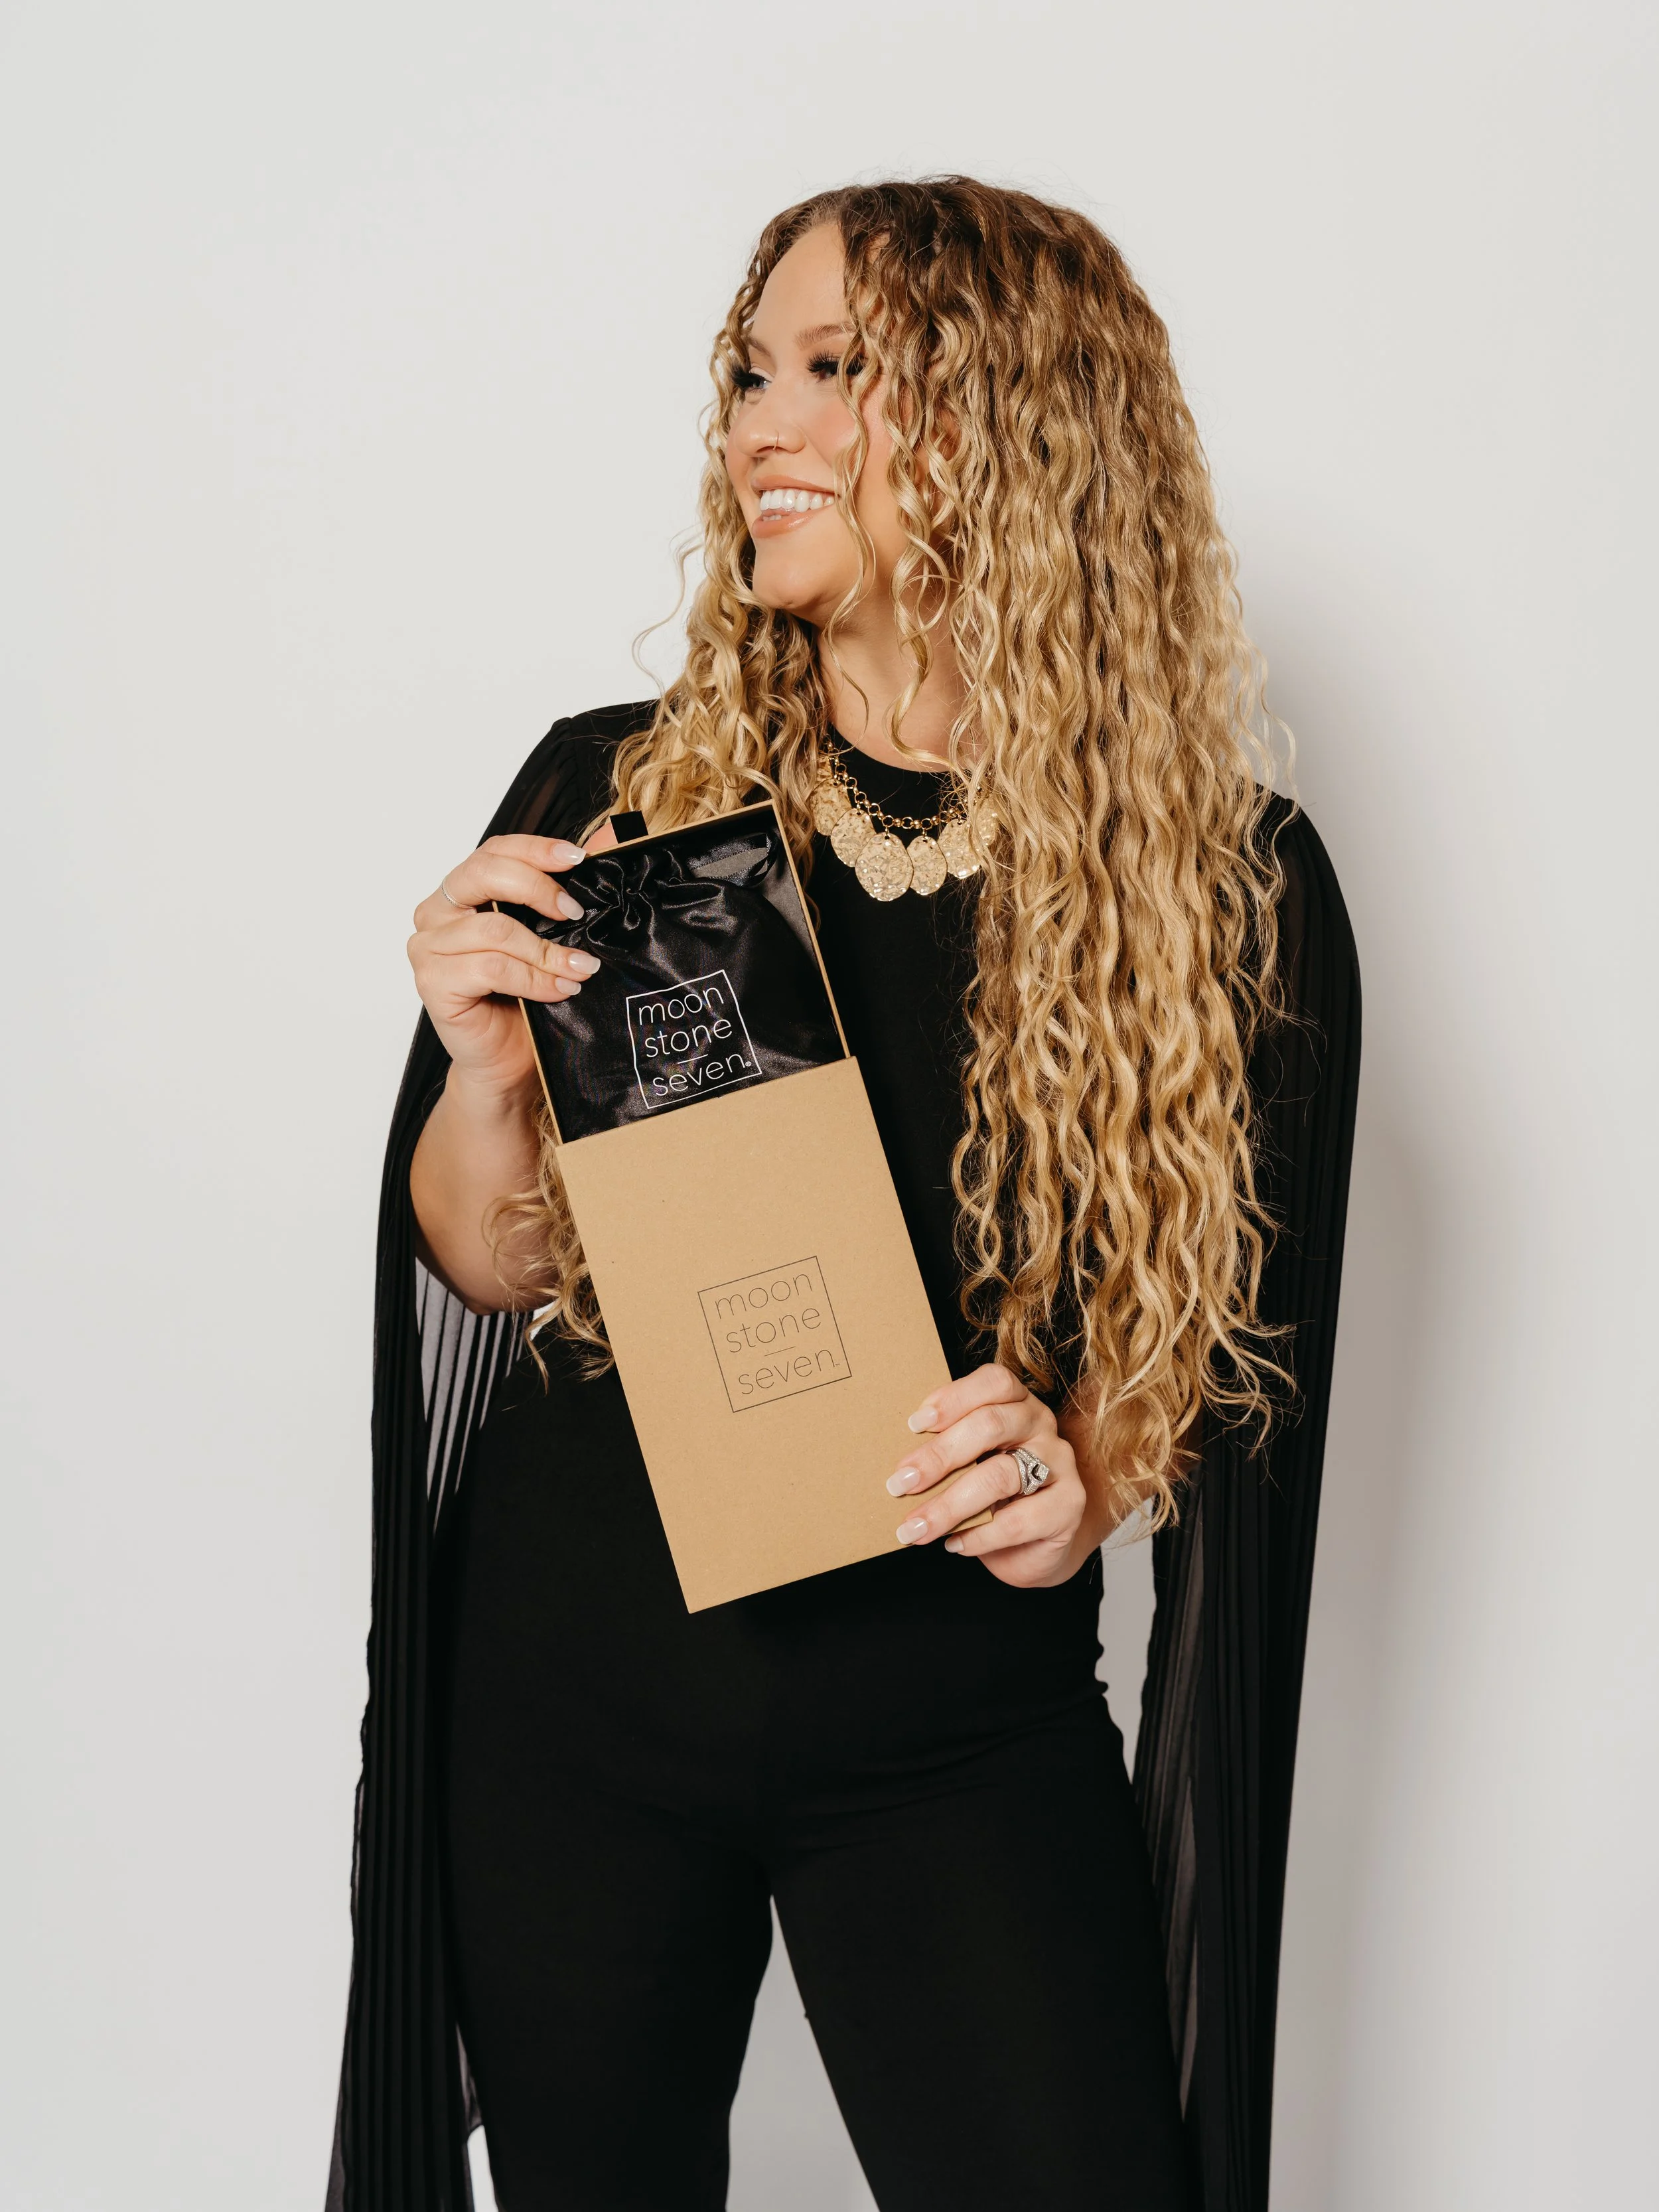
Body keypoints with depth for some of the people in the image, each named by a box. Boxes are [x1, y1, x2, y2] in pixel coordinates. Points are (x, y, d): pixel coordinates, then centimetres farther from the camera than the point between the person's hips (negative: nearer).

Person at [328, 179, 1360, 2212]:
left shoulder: (1232, 890, -7)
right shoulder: (610, 798, -4)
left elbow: (1226, 1341, 2)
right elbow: (486, 1274, 0)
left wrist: (1087, 1470, -18)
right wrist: (486, 1077, -20)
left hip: (964, 1737, -1)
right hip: (572, 1694, 2)